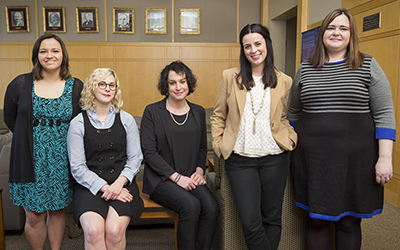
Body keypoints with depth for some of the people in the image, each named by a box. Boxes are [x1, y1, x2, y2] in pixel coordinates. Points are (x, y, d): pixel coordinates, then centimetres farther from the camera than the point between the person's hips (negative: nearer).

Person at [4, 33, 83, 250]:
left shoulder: (76, 87, 0)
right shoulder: (20, 84, 0)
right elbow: (9, 118, 12)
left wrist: (67, 142, 3)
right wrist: (29, 140, 8)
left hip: (61, 162, 0)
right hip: (30, 162, 0)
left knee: (57, 210, 13)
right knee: (34, 216, 6)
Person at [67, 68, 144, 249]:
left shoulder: (126, 119, 11)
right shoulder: (78, 123, 5)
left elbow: (135, 158, 6)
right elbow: (77, 167, 0)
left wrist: (120, 182, -11)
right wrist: (104, 187, -12)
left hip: (122, 184, 1)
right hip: (90, 185, -1)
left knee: (115, 230, -25)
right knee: (93, 230, -28)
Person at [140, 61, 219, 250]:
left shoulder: (198, 112, 12)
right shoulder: (152, 111, -1)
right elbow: (149, 152, -6)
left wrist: (199, 170, 1)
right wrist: (176, 177, -13)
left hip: (191, 178, 4)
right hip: (161, 179, -3)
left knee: (211, 206, -23)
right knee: (191, 205, -28)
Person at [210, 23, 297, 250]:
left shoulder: (284, 81, 6)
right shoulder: (230, 77, 3)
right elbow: (218, 115, 9)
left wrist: (291, 137, 1)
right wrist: (218, 145, 0)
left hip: (275, 158, 1)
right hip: (240, 159, -1)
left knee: (272, 219, 12)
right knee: (250, 222, -1)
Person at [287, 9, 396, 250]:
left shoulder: (368, 66, 1)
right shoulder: (305, 69, 7)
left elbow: (384, 114, -3)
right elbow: (294, 112, 15)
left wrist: (385, 158, -9)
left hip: (354, 158, -1)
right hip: (313, 158, 2)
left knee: (349, 222, 9)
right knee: (316, 219, 8)